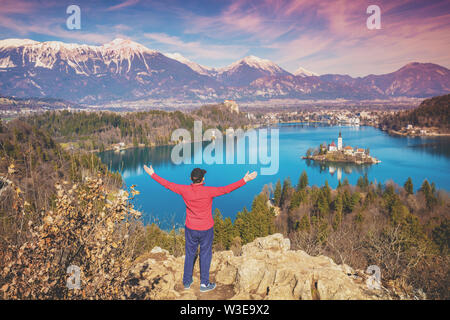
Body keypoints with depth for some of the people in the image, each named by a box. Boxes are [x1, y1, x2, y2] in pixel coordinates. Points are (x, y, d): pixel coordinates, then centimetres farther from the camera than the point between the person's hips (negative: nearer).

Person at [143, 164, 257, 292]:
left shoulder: (184, 190, -13)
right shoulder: (208, 191, -22)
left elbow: (167, 184, -4)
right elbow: (227, 189, -23)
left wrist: (152, 174, 8)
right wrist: (245, 180, -19)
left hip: (190, 229, 3)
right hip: (206, 229, -3)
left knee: (189, 254, 18)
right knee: (205, 255, 13)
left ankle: (187, 281, 31)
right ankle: (204, 283, 22)